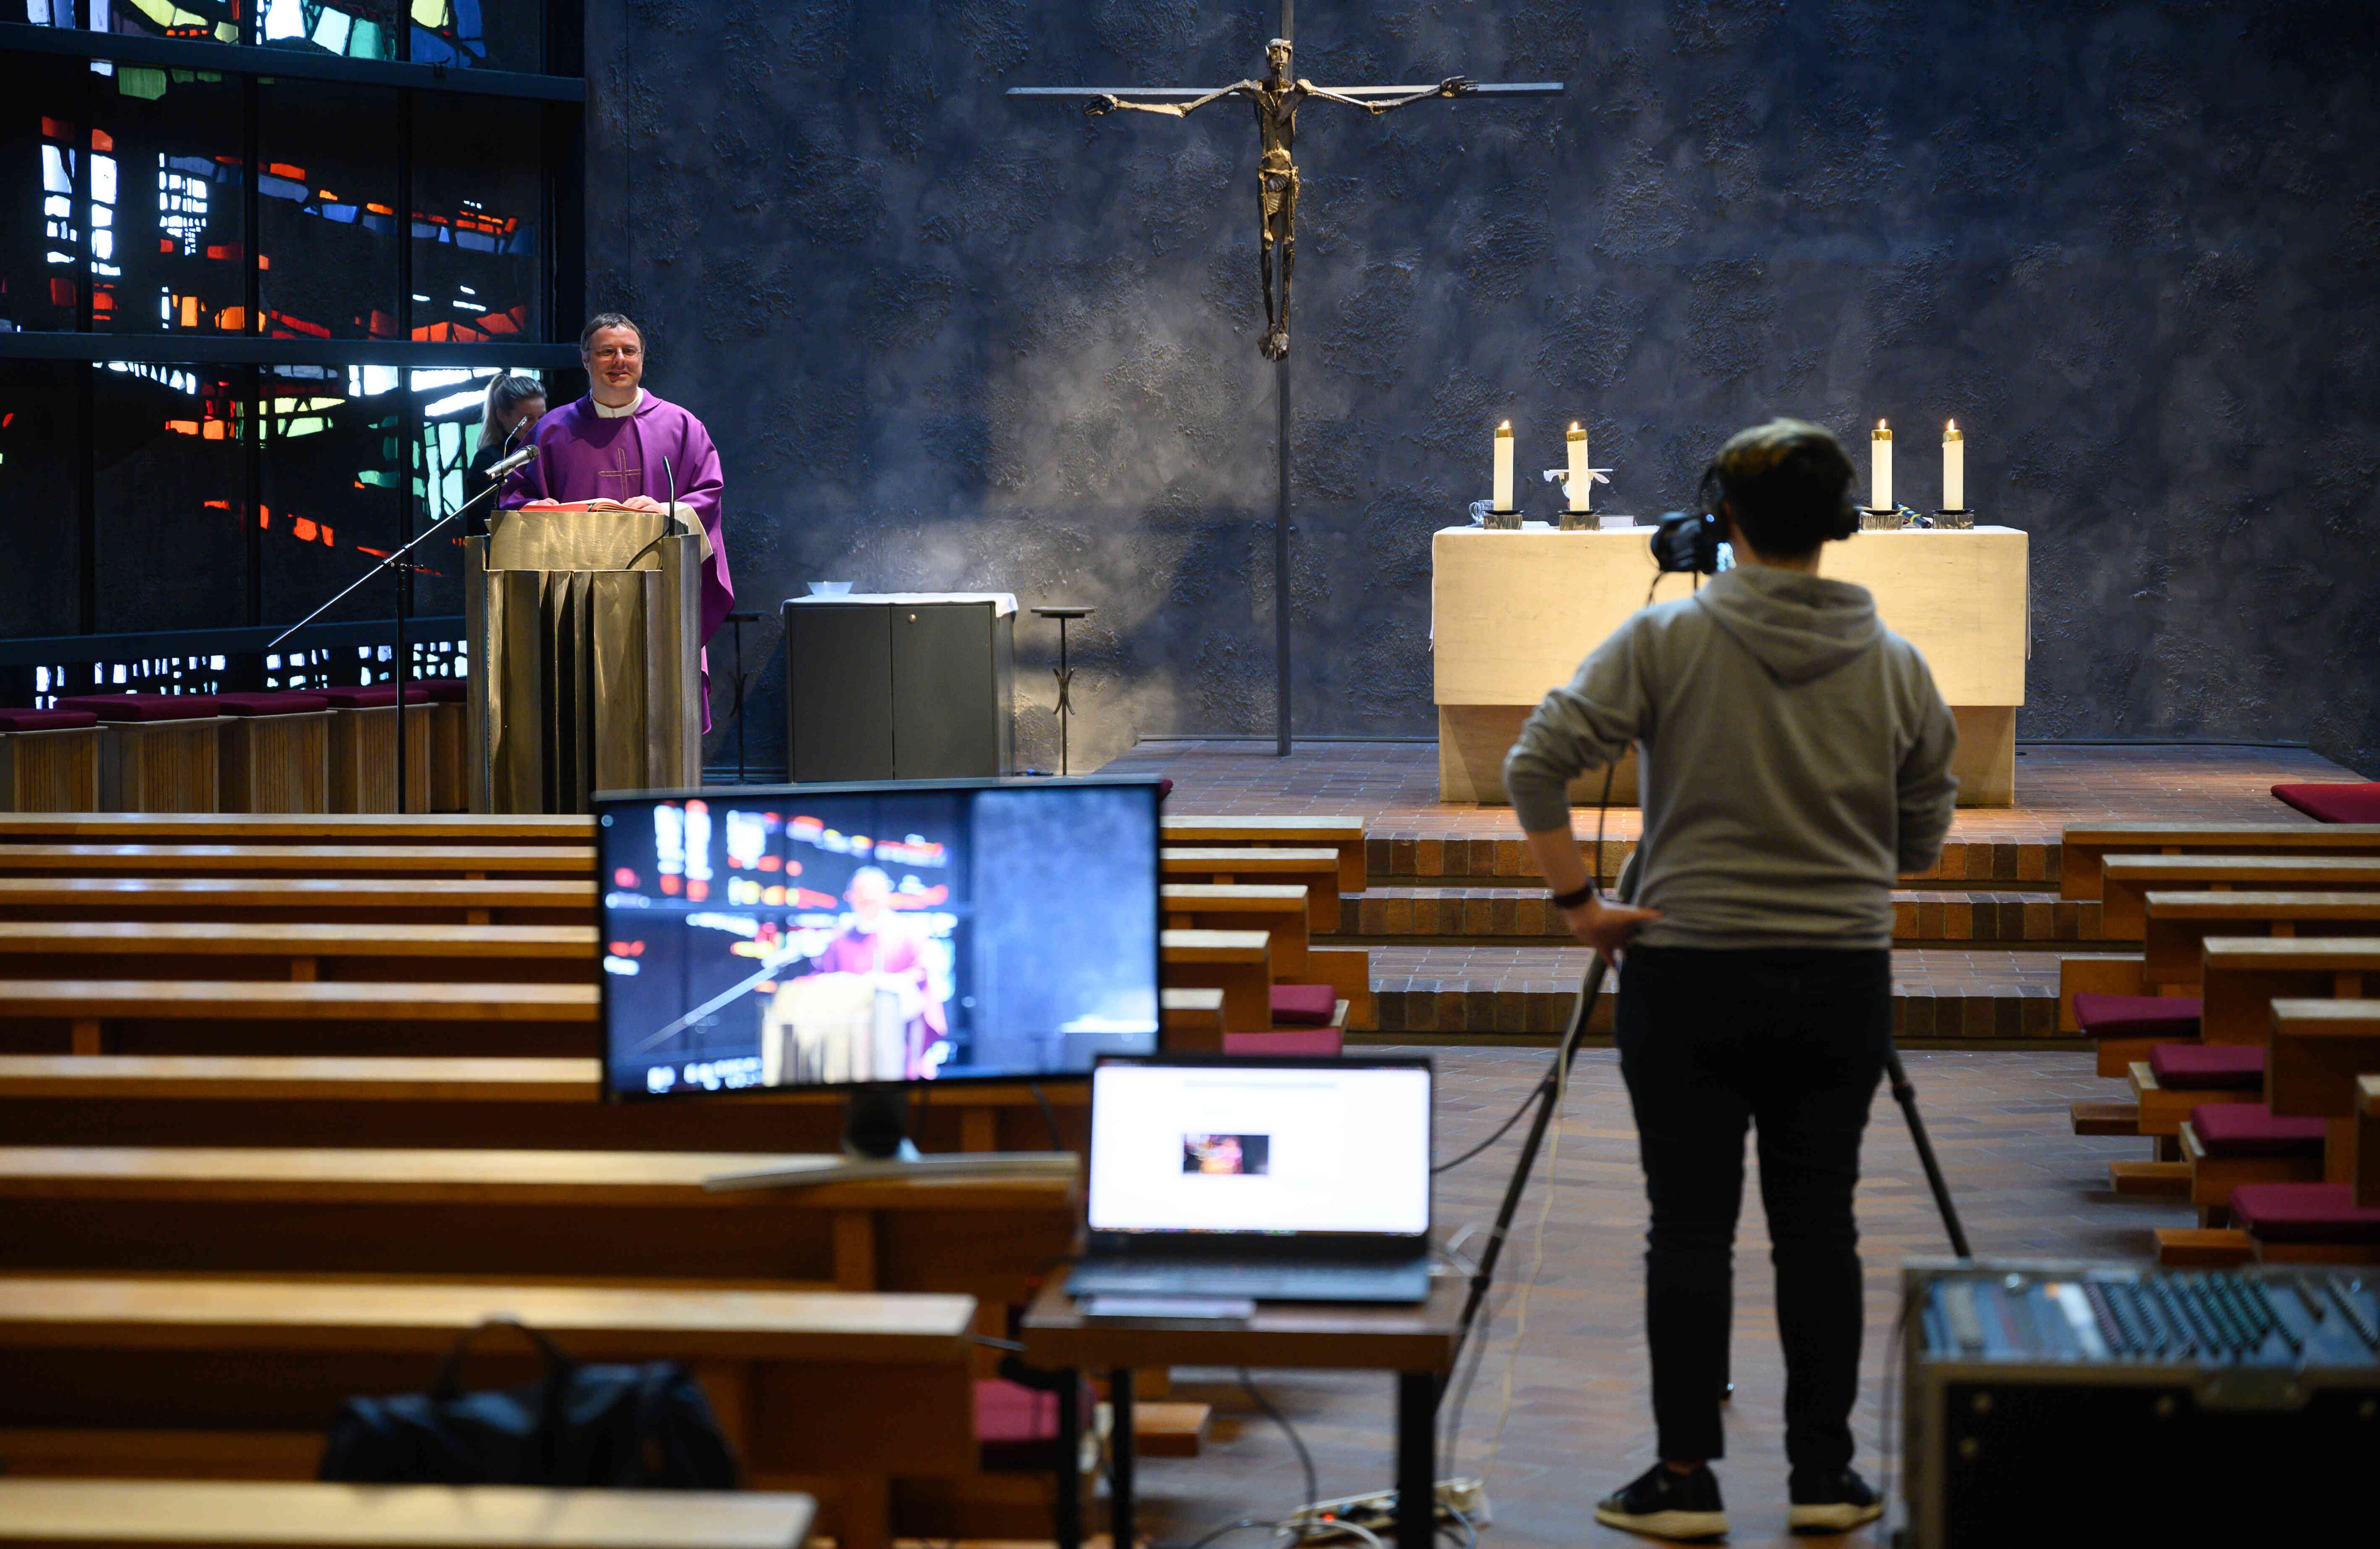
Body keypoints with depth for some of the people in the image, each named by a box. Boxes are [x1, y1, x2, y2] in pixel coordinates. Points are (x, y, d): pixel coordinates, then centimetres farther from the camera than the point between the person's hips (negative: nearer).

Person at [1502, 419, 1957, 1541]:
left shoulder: (1665, 640, -6)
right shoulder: (1896, 664, 1)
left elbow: (1537, 766, -12)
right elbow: (1924, 836, 9)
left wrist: (1578, 901, -5)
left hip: (1690, 977, -2)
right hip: (1844, 983, 2)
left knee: (1690, 1230, 2)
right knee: (1818, 1226, 9)